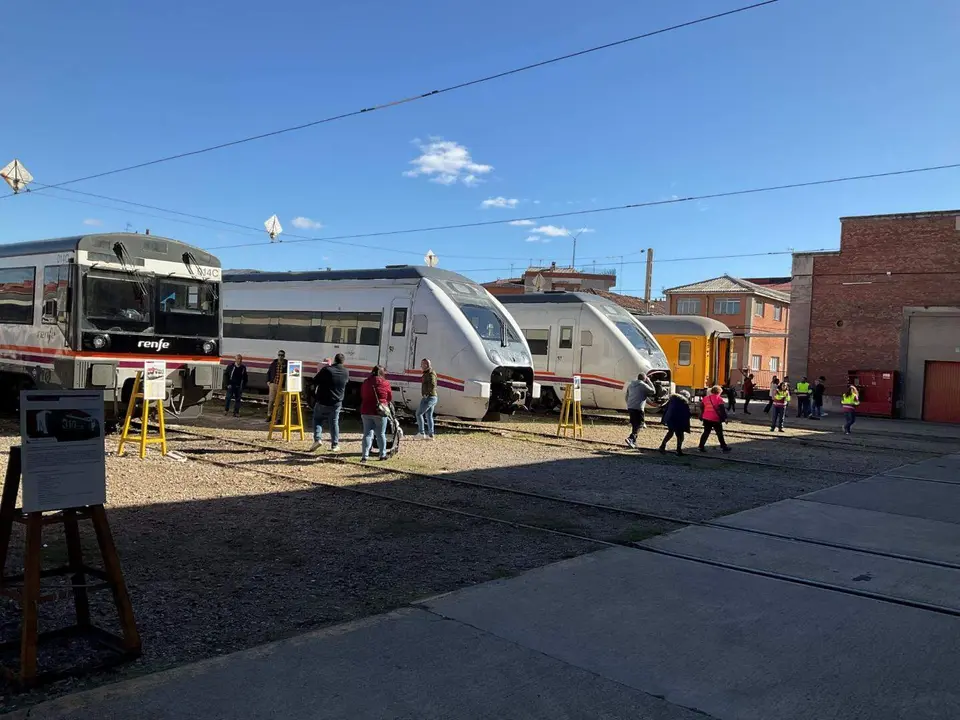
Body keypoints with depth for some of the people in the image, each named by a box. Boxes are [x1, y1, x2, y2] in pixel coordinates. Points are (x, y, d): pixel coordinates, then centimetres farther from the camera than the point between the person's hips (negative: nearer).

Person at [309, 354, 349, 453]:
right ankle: (335, 445, 13)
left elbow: (314, 381, -10)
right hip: (337, 403, 3)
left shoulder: (326, 370, -14)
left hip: (322, 401, -3)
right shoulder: (346, 372, -2)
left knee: (317, 419, 16)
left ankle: (318, 439, -1)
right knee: (334, 423, 13)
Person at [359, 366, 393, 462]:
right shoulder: (385, 383, -6)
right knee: (381, 434, 10)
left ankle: (364, 456, -2)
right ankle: (383, 455, 19)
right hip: (380, 412, -3)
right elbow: (390, 398, 4)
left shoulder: (365, 383, 4)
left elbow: (362, 396, 12)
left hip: (366, 411, 3)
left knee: (367, 434, 6)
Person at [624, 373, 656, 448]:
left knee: (634, 424, 17)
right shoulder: (643, 385, -5)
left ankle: (633, 442, 19)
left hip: (630, 408, 7)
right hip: (638, 408, -7)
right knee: (640, 424, -3)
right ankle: (631, 438, -21)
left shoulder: (631, 385, 18)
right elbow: (653, 392, 6)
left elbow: (626, 397, 23)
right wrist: (649, 382, 12)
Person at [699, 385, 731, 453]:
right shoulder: (719, 399, -8)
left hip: (706, 419, 5)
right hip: (716, 419, -5)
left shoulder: (706, 398, 8)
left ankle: (701, 447, 8)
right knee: (719, 433, 7)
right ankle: (724, 447, 14)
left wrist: (701, 417, 24)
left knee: (706, 432, 12)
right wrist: (723, 418, -3)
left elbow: (702, 408, 15)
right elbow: (722, 410, -10)